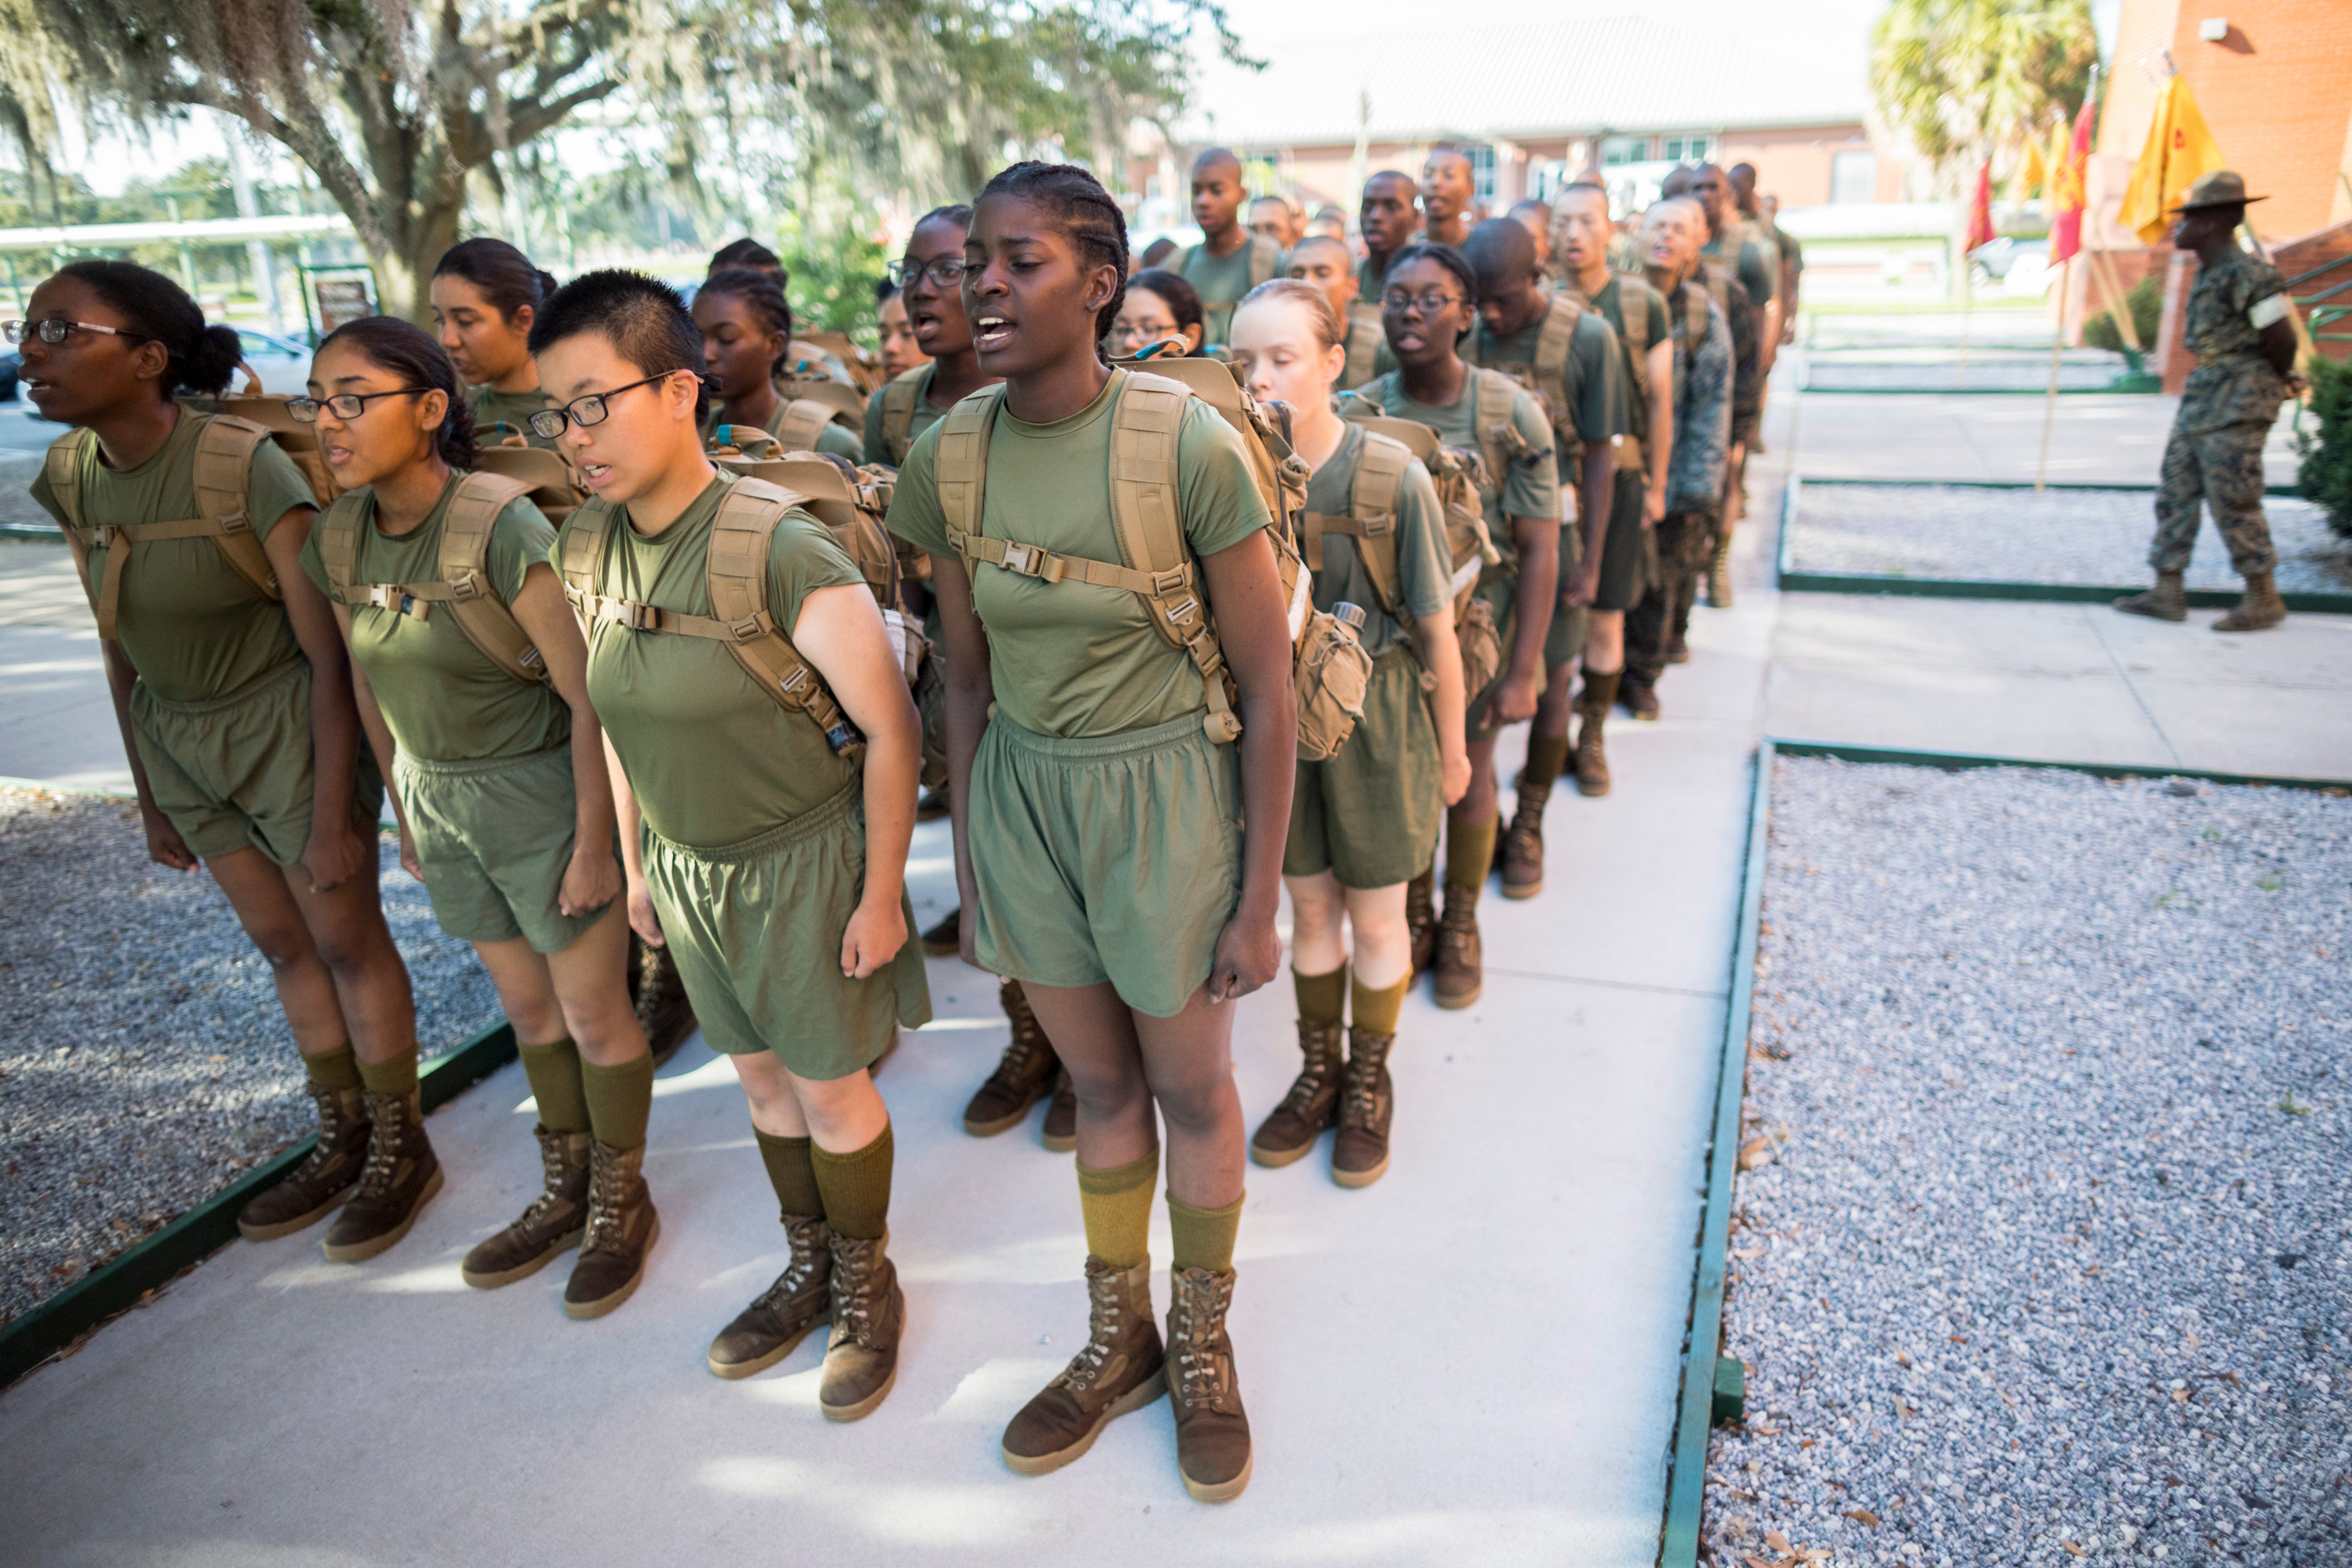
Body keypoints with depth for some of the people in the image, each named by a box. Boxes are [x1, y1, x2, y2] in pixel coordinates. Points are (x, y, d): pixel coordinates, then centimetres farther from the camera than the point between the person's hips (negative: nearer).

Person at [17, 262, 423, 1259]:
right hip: (182, 740, 7)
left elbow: (329, 653, -19)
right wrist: (151, 800, 12)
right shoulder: (72, 477, -3)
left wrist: (332, 821, -18)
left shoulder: (244, 468, -22)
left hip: (291, 728, -6)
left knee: (347, 942, 6)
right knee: (281, 945, 17)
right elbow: (122, 651, 7)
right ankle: (343, 1141, 34)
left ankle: (402, 1152, 26)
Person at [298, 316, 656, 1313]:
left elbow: (588, 697, -20)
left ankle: (622, 1203, 29)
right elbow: (369, 682, 12)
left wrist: (593, 844, -18)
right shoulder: (338, 539, -2)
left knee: (593, 1015, 7)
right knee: (527, 1008, 20)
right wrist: (405, 810, 16)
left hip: (542, 792, -6)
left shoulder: (500, 530, -23)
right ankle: (566, 1191, 39)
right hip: (442, 804, 6)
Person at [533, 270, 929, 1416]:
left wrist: (881, 894, -15)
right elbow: (616, 715, 9)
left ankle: (867, 1283, 34)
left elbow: (891, 731, -19)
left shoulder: (779, 554, -25)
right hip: (687, 866, 6)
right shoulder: (584, 550, -4)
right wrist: (635, 863, 13)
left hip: (805, 860, -6)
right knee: (760, 1075, 20)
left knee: (830, 1087, 9)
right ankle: (809, 1266, 42)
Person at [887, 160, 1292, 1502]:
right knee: (1101, 1085, 20)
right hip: (1022, 792, 4)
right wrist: (969, 863, 9)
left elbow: (1268, 687, -12)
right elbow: (969, 679, 6)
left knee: (1192, 1090, 14)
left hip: (1162, 794, -3)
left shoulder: (1191, 446, -18)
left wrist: (1259, 900, -10)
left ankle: (1204, 1345, 41)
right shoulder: (949, 458, -4)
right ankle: (1121, 1338, 43)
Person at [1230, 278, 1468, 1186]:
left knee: (1375, 918, 12)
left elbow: (1436, 628, -8)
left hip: (1377, 715, -2)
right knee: (1310, 907, 17)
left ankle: (1370, 1085, 34)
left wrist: (1451, 747, 0)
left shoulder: (1390, 478, -17)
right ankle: (1318, 1075, 37)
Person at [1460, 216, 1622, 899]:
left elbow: (1601, 456, -6)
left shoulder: (1587, 337, -9)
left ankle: (1528, 827, 24)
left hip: (1551, 533, -1)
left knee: (1547, 684, 7)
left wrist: (1590, 561, -9)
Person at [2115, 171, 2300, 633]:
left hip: (2236, 403, -10)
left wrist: (2276, 387, -1)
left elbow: (2281, 340, -16)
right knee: (2175, 491, 9)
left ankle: (2264, 599, 7)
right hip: (2203, 393, 10)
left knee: (2234, 502, -5)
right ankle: (2168, 593, 14)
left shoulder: (2246, 275, -17)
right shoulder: (2208, 274, 11)